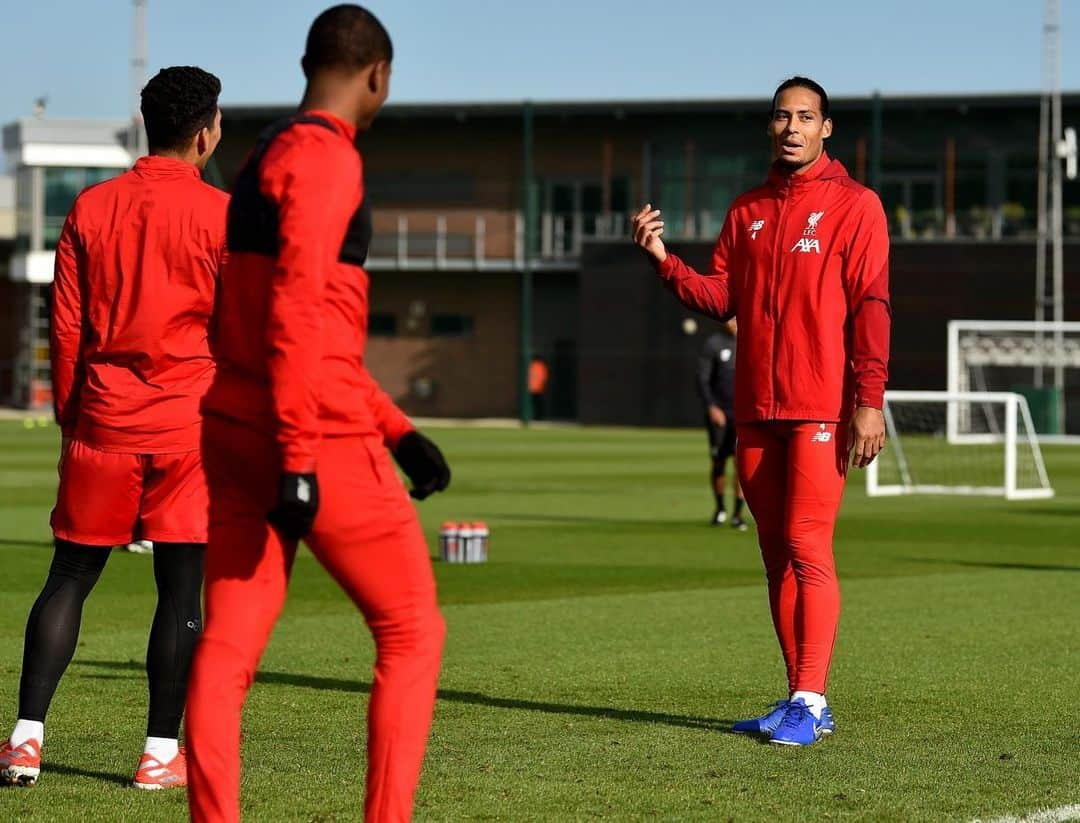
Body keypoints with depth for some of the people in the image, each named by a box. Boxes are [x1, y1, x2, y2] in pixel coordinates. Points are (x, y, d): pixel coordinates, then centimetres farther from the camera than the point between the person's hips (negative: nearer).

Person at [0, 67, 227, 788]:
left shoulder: (91, 209, 5)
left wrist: (69, 420, 16)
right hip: (191, 429, -3)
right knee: (182, 587, 2)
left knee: (70, 578, 10)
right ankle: (162, 754, 2)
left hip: (104, 423, 3)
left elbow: (67, 328, 6)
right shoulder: (220, 214, -4)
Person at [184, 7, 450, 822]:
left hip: (235, 433, 8)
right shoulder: (326, 158, -10)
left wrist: (397, 428, 24)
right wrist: (298, 459, -23)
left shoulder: (266, 158, 19)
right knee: (412, 632, 4)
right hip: (322, 441, -8)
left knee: (227, 648, 4)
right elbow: (295, 311, -21)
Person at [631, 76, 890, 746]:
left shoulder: (854, 206, -2)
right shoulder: (748, 212, 16)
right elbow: (720, 297, 12)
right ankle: (801, 701, 14)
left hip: (821, 409, -6)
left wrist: (869, 399, -15)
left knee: (807, 547, -11)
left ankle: (809, 702, -10)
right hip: (757, 409, 6)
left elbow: (870, 307, -8)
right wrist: (664, 261, -3)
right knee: (777, 552, 8)